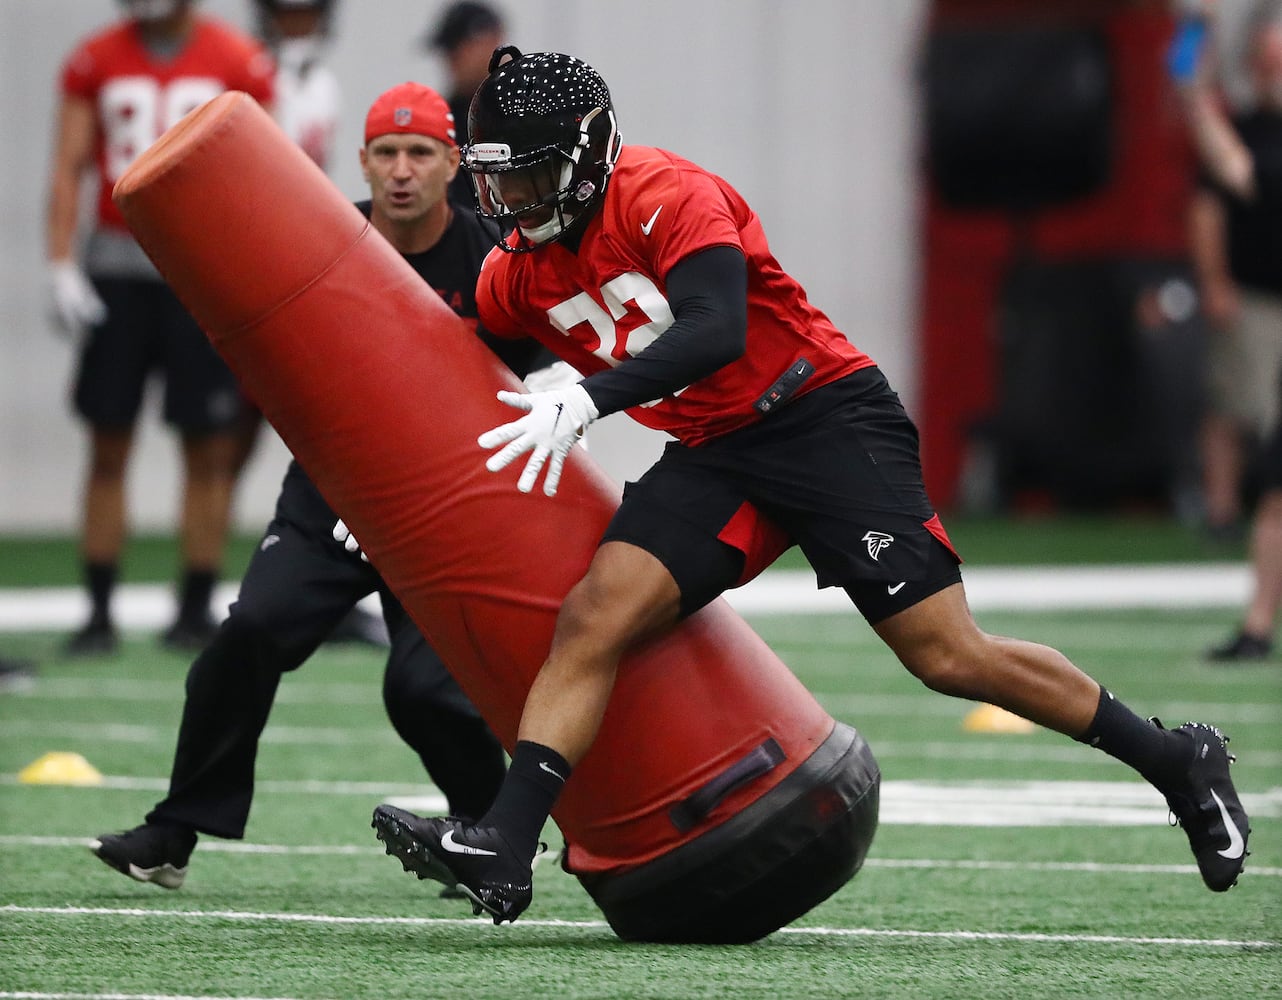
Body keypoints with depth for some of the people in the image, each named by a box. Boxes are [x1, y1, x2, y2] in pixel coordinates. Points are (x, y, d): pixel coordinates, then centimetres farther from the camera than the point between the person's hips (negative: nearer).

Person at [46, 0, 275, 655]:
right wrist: (62, 268, -6)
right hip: (118, 267, 1)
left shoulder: (239, 63, -1)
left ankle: (196, 610, 8)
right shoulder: (95, 61, 4)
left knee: (208, 450, 1)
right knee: (108, 446, 2)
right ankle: (99, 613, 6)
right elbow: (68, 169, 4)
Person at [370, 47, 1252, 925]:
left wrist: (585, 401, -40)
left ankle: (1177, 762, 5)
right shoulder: (518, 278, 5)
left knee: (950, 657, -10)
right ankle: (503, 851, -19)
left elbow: (716, 333, -32)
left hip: (828, 421, -7)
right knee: (591, 618, -15)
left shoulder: (667, 198, -18)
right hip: (712, 456, 7)